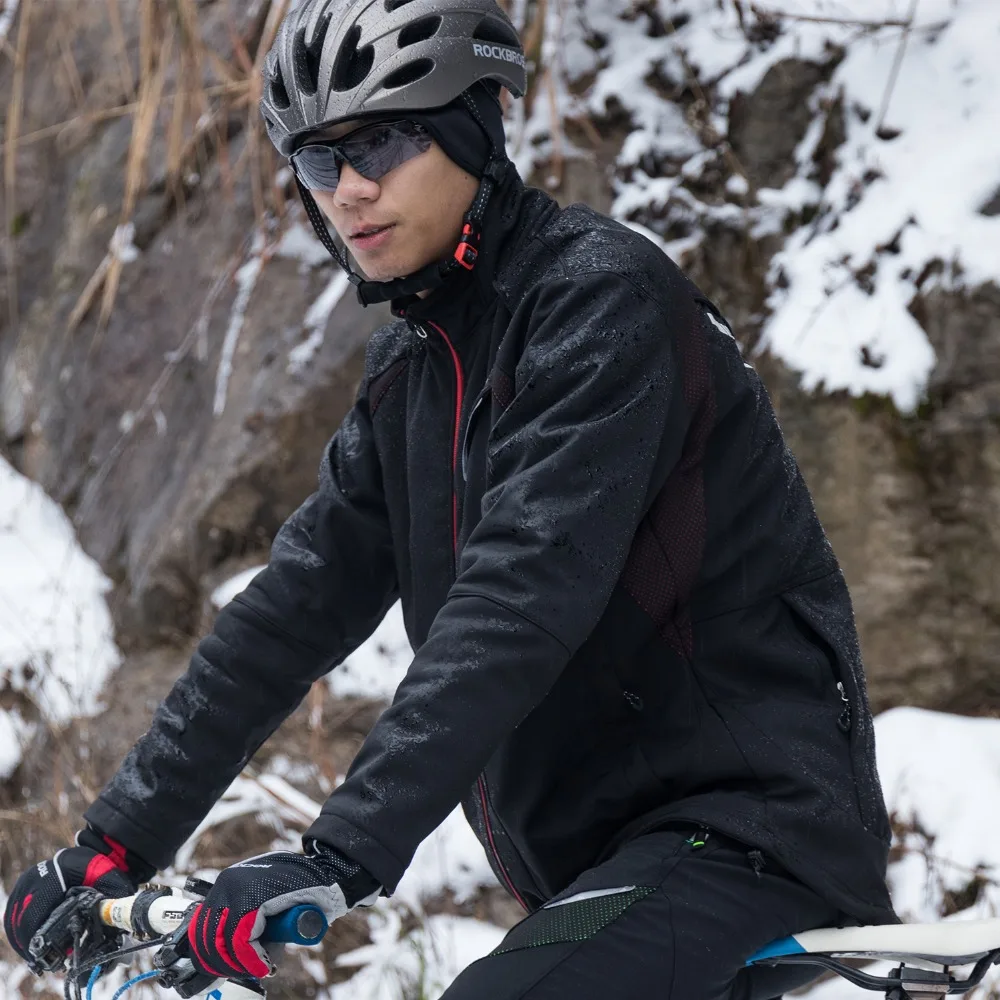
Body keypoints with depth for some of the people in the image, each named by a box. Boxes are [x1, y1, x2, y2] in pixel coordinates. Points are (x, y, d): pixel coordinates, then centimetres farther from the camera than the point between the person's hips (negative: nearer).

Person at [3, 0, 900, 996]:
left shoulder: (601, 297, -14)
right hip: (595, 863, 9)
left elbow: (525, 591, -26)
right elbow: (298, 603, 12)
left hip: (753, 829, -9)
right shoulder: (410, 369, 13)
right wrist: (118, 839, 8)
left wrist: (341, 855, -33)